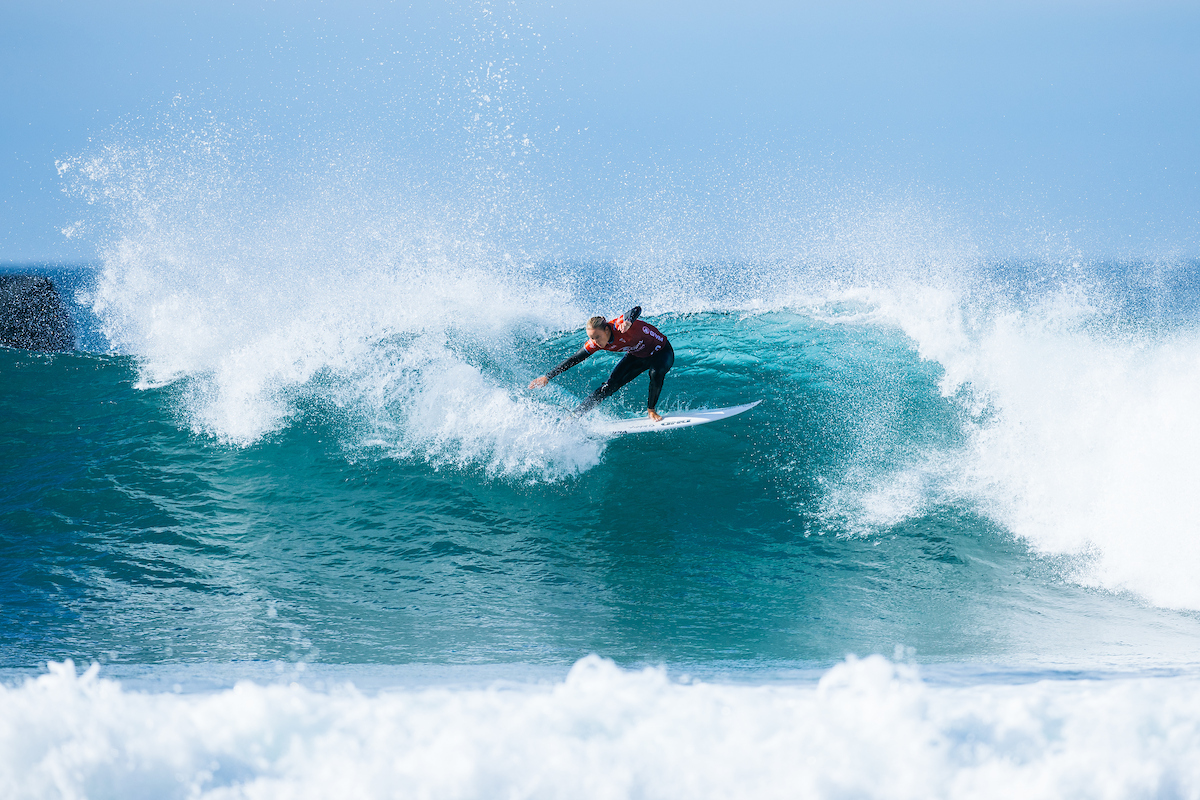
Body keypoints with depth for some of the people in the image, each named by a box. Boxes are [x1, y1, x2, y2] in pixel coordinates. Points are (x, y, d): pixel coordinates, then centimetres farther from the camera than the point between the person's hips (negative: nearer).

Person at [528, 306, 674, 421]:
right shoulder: (595, 344, -19)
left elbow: (636, 310, -54)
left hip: (661, 352, -5)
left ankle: (651, 410, -11)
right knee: (610, 385, -8)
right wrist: (548, 377, -14)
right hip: (637, 357, 5)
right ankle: (575, 415, 1)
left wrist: (628, 322, -76)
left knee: (656, 374, -36)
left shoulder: (618, 326, -37)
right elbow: (574, 360, -12)